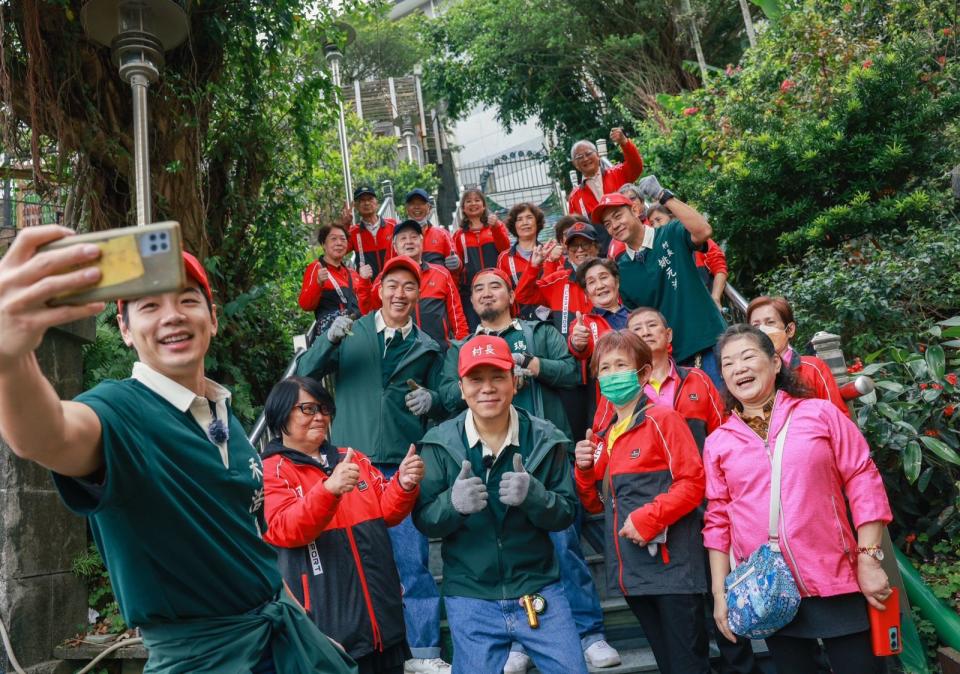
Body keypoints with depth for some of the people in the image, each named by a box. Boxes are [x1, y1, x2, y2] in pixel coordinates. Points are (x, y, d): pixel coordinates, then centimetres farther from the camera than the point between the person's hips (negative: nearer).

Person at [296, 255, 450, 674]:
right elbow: (306, 372, -3)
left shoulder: (427, 349, 11)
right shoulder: (351, 334, 5)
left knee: (412, 561, 2)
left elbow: (442, 407, 16)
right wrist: (329, 339, -20)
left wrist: (432, 401, -8)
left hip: (402, 468, 1)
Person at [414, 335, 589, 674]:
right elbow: (423, 520, -6)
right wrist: (453, 503, -28)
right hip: (469, 598, 0)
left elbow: (567, 513, -4)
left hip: (539, 590, 1)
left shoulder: (544, 438, -6)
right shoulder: (440, 443, -8)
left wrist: (533, 495, -26)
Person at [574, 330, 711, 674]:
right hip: (632, 572, 7)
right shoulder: (602, 437, 13)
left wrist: (648, 517, -22)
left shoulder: (663, 419, -7)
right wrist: (585, 470, 1)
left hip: (671, 565, -7)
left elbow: (693, 482, -14)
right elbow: (596, 504, 18)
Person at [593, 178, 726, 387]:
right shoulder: (620, 270, 8)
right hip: (671, 355, 4)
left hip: (709, 342, -3)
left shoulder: (671, 235, -2)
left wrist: (664, 195, -21)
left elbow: (703, 231, -23)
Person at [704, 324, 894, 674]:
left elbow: (863, 482, -1)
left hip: (837, 583, -1)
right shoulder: (718, 442, 4)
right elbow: (718, 520, 7)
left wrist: (869, 560, -6)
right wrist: (720, 592, 4)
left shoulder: (819, 413, 0)